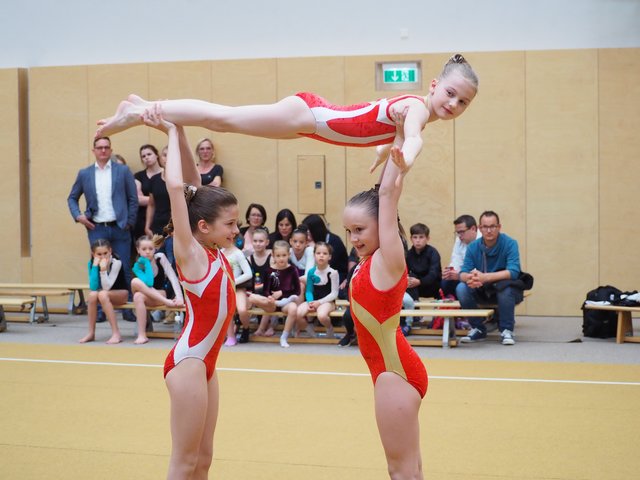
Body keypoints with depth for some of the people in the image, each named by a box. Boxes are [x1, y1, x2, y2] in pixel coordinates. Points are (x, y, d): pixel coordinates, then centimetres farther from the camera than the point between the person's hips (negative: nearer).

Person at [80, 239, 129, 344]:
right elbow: (93, 287, -21)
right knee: (92, 295, -29)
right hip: (105, 293, 4)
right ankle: (91, 333, -18)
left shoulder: (116, 263, -22)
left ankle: (116, 333, -32)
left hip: (120, 293, -4)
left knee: (103, 294, -34)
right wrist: (95, 266, -28)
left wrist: (103, 269, -39)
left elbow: (107, 287, -27)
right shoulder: (91, 263, -11)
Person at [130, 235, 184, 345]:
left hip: (161, 294, -2)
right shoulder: (137, 266, -11)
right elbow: (149, 283, -26)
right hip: (145, 296, 2)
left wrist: (179, 296, -30)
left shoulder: (160, 257, -9)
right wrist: (147, 263, -24)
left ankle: (142, 334, -36)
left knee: (139, 296, -37)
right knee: (135, 281, -36)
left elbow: (173, 277, -17)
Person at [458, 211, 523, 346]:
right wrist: (469, 278, -39)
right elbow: (463, 273, -12)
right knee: (461, 288, -22)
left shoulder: (509, 243, -16)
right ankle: (478, 329, -4)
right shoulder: (473, 247, -6)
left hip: (506, 292, -3)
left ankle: (506, 330, -17)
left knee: (505, 286, -36)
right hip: (482, 292, 3)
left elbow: (513, 272, -29)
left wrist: (485, 277, -42)